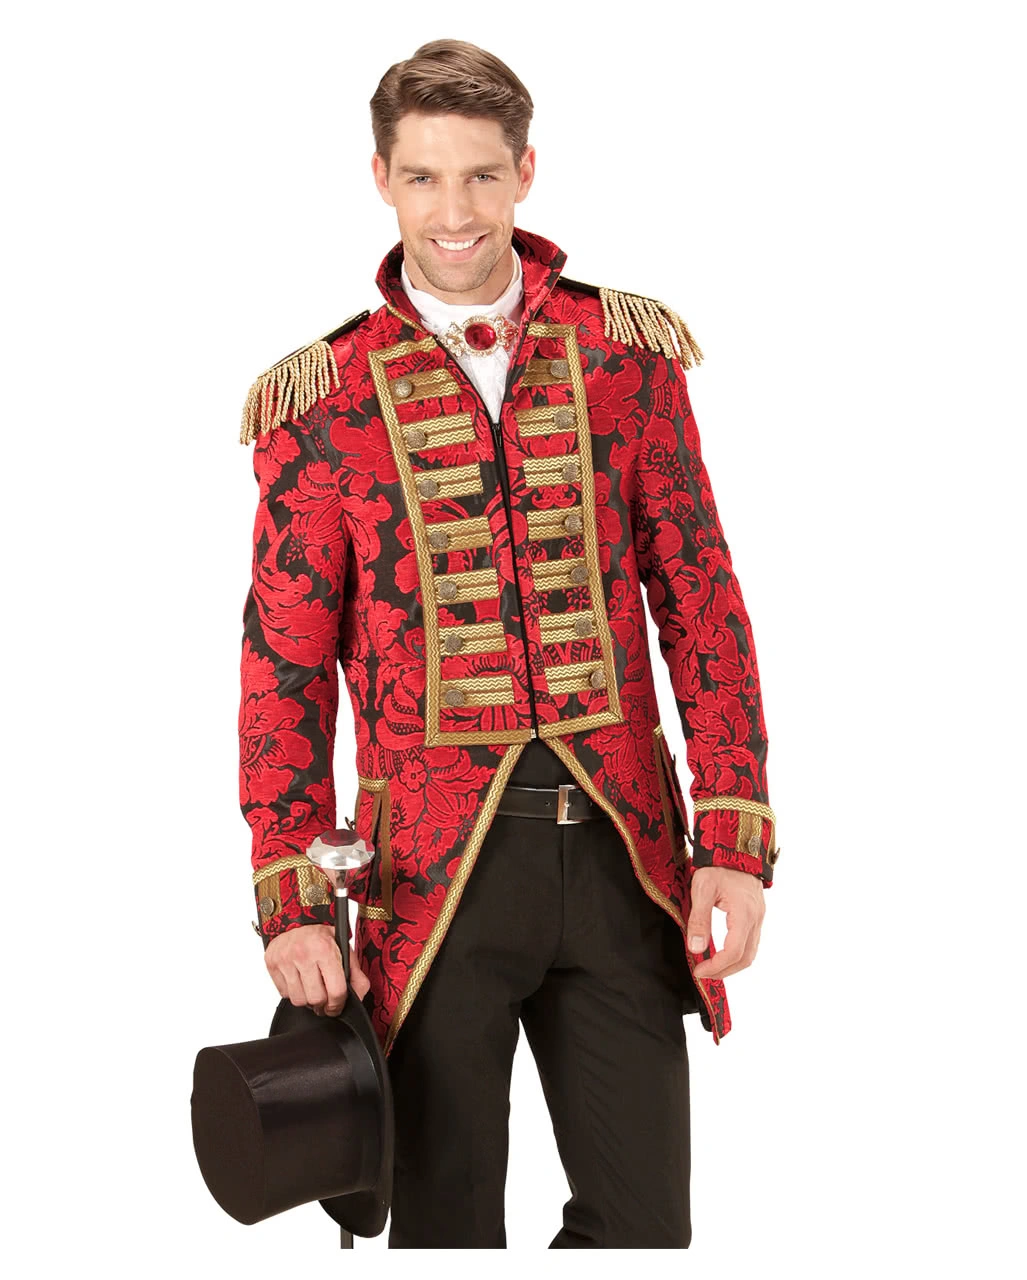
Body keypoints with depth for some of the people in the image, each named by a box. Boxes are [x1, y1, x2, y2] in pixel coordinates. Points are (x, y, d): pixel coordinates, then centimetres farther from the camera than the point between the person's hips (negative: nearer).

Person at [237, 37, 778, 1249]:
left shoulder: (626, 353, 4)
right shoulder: (324, 400, 0)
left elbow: (702, 603, 5)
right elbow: (284, 671, 2)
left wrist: (734, 839, -2)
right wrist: (290, 901, -5)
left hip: (621, 850, 2)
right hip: (434, 871, -1)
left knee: (645, 1219, 10)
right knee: (445, 1224, 10)